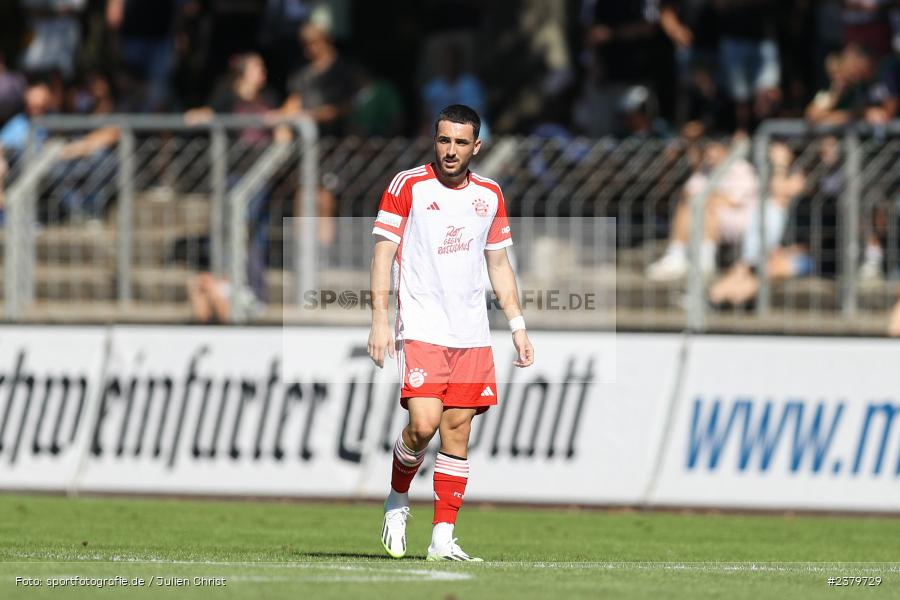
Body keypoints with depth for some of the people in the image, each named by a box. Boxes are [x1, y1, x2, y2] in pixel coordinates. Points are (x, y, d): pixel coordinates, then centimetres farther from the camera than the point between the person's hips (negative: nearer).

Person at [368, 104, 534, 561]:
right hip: (421, 331, -4)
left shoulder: (489, 195, 11)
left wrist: (517, 326, 13)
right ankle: (398, 501, 10)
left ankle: (442, 538, 2)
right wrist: (379, 320, -11)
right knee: (423, 424, -17)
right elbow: (383, 253, -3)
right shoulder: (407, 186, -2)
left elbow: (499, 265, 19)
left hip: (471, 335, 4)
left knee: (458, 431, 0)